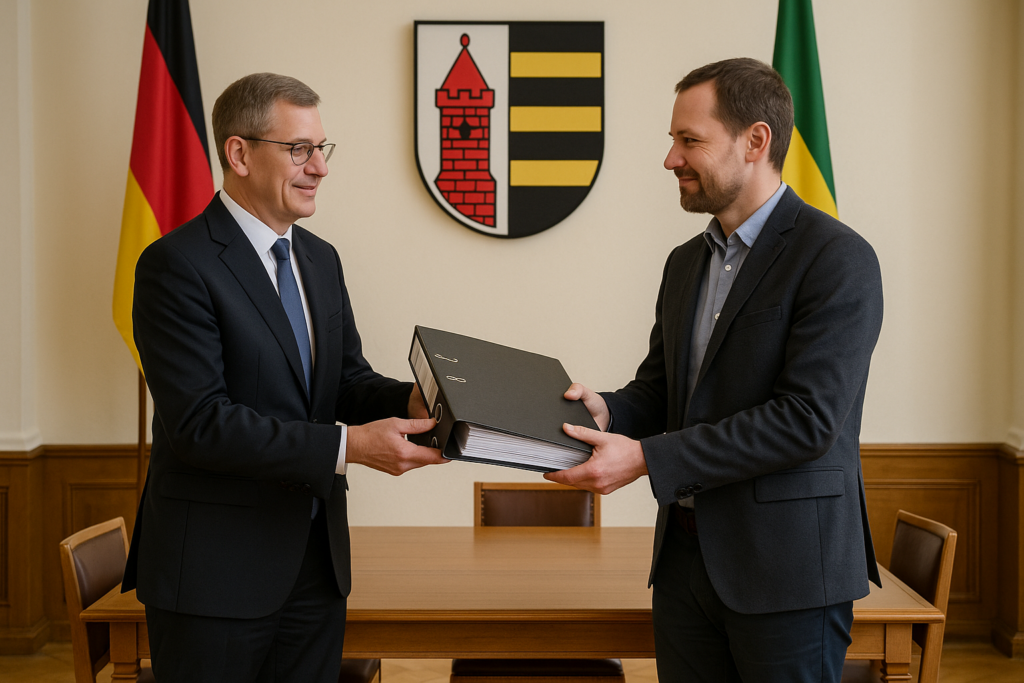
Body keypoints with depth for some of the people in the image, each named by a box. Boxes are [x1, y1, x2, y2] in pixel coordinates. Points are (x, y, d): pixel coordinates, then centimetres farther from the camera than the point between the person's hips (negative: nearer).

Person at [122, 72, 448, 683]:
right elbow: (198, 421, -22)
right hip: (217, 569, -7)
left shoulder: (321, 259, 12)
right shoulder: (178, 265, -14)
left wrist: (409, 401, -11)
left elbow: (348, 379, 12)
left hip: (318, 558, 7)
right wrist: (349, 445, -26)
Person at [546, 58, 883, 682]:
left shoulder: (839, 259, -13)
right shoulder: (687, 263, 13)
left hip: (786, 567, -7)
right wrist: (608, 411, -8)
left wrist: (646, 458, -22)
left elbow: (807, 418, -21)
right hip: (686, 555, 7)